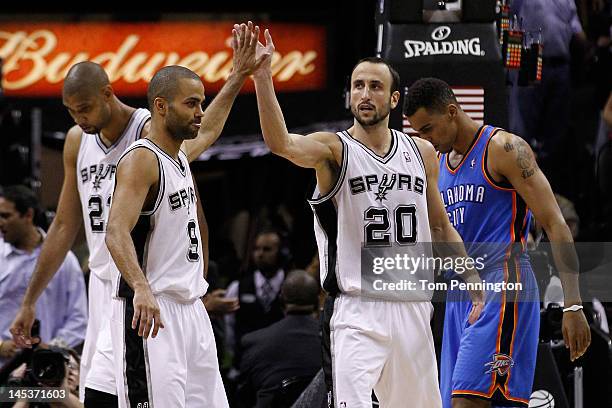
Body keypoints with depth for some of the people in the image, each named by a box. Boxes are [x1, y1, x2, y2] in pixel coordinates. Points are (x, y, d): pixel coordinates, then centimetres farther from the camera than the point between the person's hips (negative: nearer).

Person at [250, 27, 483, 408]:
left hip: (412, 307, 5)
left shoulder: (422, 153, 10)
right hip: (356, 309, -5)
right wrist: (262, 77, -39)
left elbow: (440, 226, 20)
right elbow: (282, 143, -27)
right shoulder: (334, 149, -5)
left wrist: (469, 276, 7)